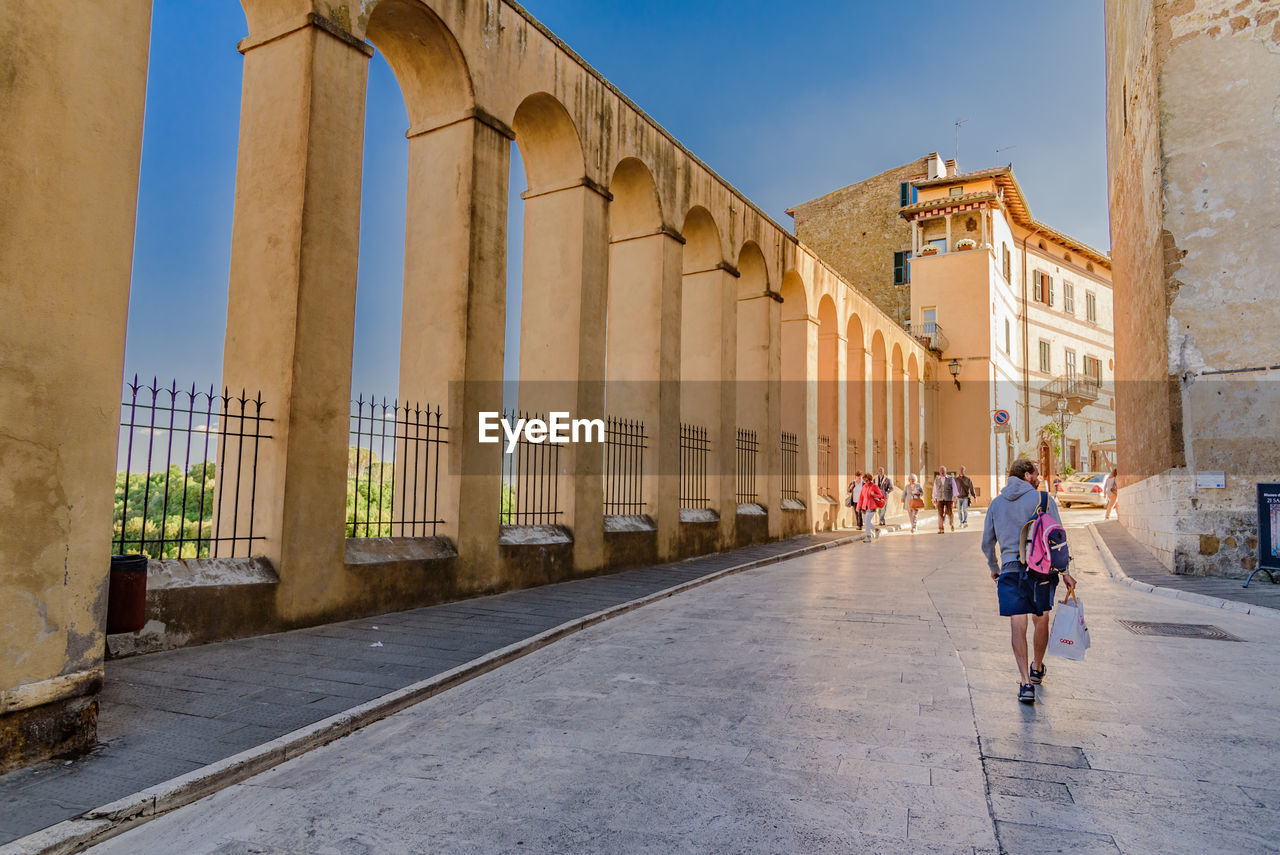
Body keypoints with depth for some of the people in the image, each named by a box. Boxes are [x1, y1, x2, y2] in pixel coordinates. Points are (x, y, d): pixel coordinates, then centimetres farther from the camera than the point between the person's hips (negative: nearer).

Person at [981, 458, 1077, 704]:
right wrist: (1065, 572, 1)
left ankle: (1026, 682, -10)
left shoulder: (996, 504, 10)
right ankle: (1037, 669, 37)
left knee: (1018, 626, -1)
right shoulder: (1044, 499, 1)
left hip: (1011, 569, 1)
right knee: (1041, 620, 19)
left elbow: (987, 543, 15)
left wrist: (994, 568, 29)